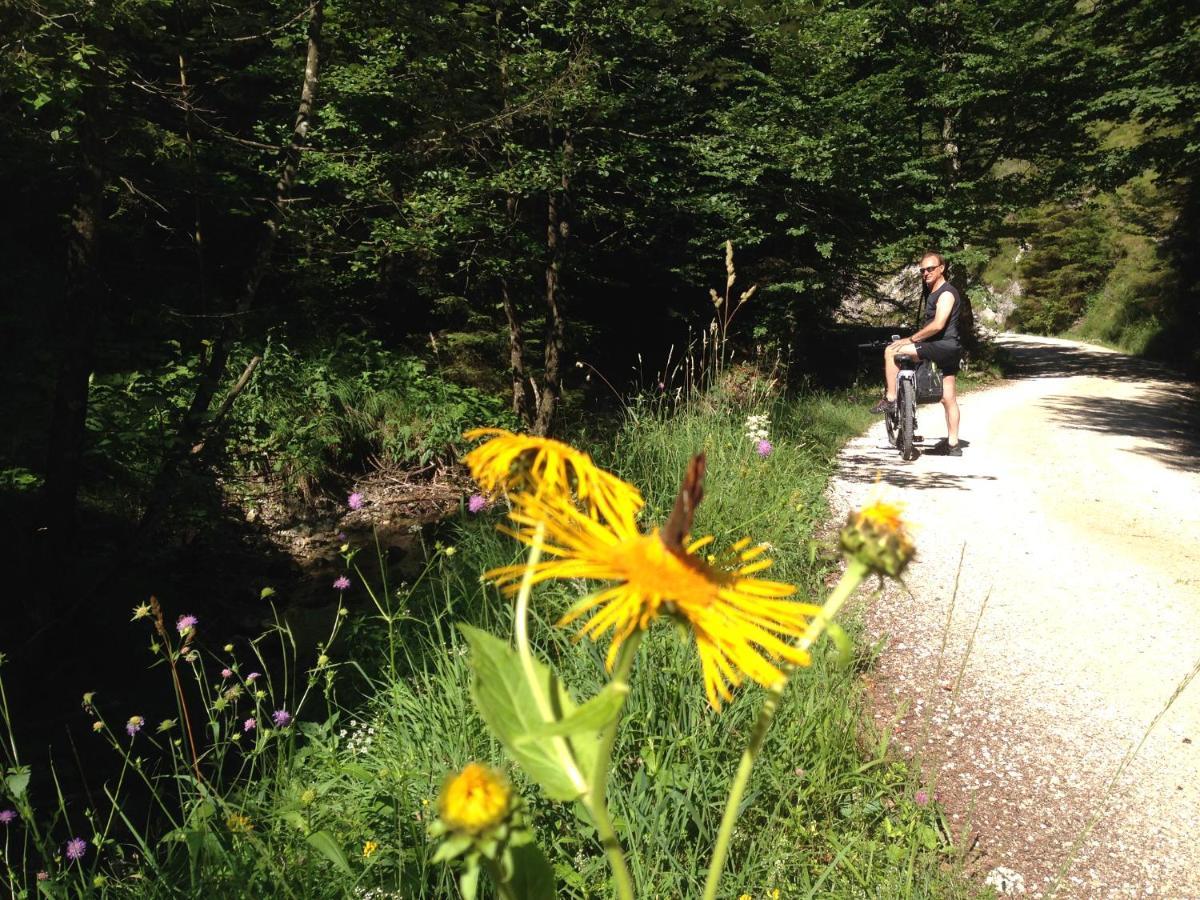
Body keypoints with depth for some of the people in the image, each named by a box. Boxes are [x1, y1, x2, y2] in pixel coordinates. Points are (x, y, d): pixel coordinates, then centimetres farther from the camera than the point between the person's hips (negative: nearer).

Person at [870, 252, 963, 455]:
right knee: (948, 398, 11)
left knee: (891, 351, -14)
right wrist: (915, 338, 21)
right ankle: (952, 444, 16)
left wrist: (911, 339, -19)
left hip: (943, 346, -10)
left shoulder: (946, 293, -12)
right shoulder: (932, 291, 19)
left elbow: (938, 325, -24)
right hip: (949, 349, 10)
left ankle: (890, 400, -11)